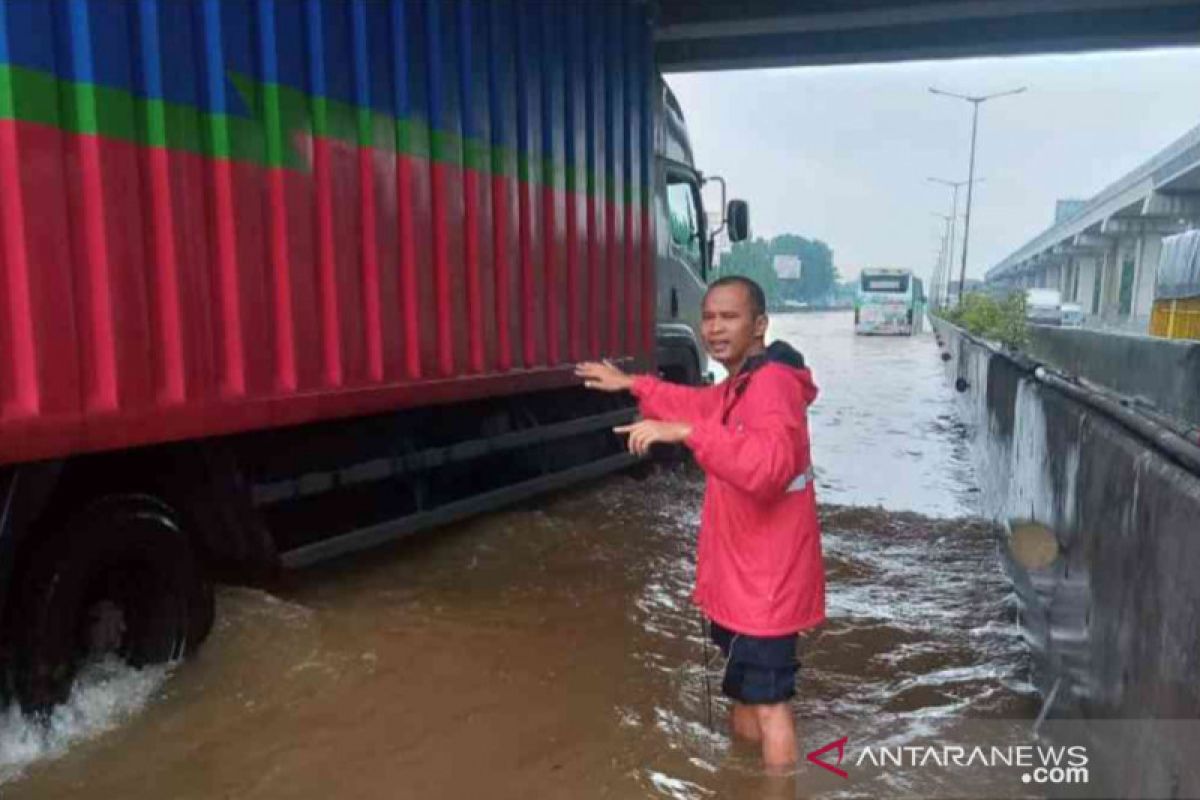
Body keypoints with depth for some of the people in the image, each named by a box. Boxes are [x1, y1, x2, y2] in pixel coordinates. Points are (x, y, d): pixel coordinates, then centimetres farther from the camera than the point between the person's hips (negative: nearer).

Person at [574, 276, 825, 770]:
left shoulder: (773, 384, -25)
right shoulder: (742, 384, 9)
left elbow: (768, 464, -43)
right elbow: (705, 406, 30)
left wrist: (685, 431, -47)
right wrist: (633, 385, 31)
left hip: (768, 576, -11)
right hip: (745, 570, 11)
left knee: (768, 701, -1)